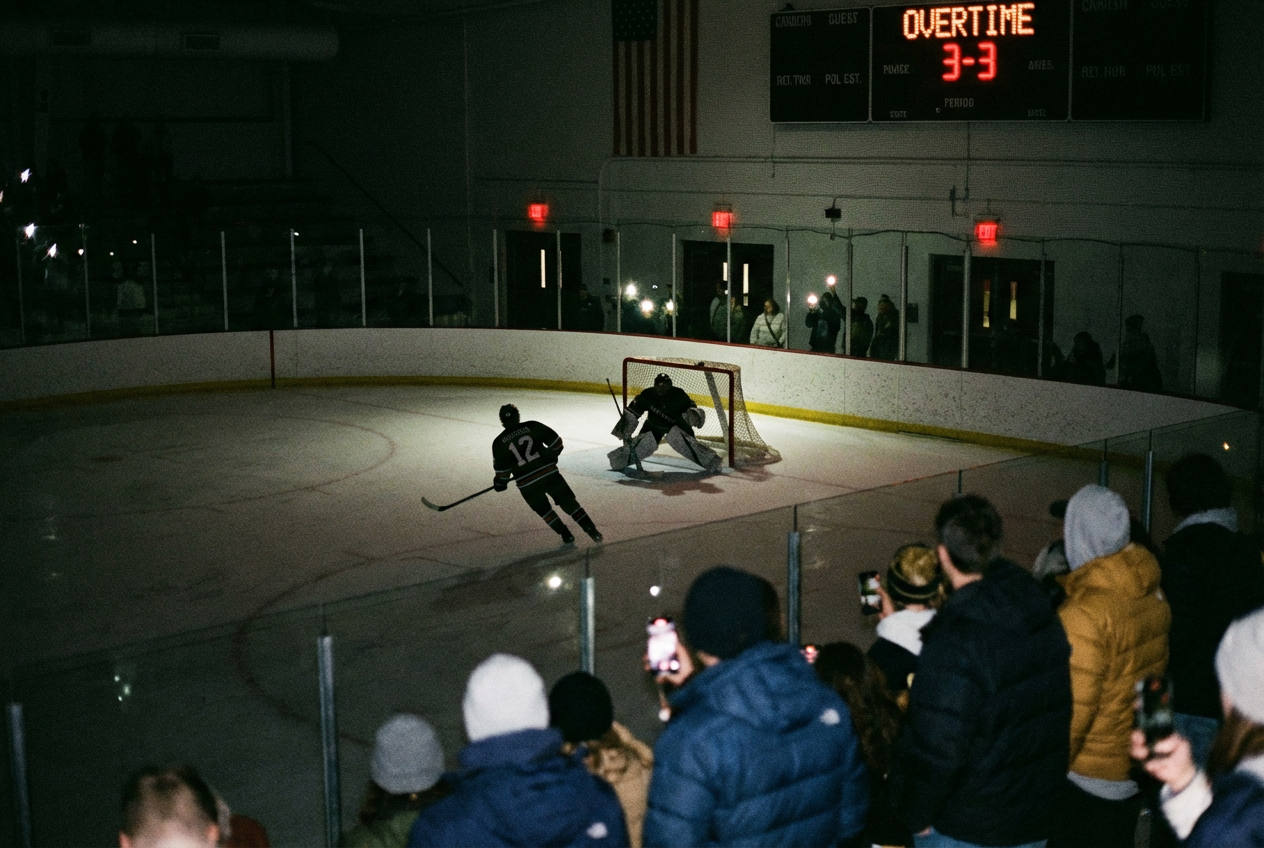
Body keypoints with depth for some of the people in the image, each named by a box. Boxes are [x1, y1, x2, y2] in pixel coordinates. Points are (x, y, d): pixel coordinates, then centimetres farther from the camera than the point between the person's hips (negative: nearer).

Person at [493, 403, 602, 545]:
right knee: (569, 502, 10)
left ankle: (567, 536, 19)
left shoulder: (499, 443, 0)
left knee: (544, 510, 21)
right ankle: (592, 531, 4)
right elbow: (556, 442, 2)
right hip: (550, 474, 0)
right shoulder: (533, 427, 0)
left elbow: (502, 469, 1)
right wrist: (551, 457, 20)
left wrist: (500, 483, 20)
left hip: (527, 484, 0)